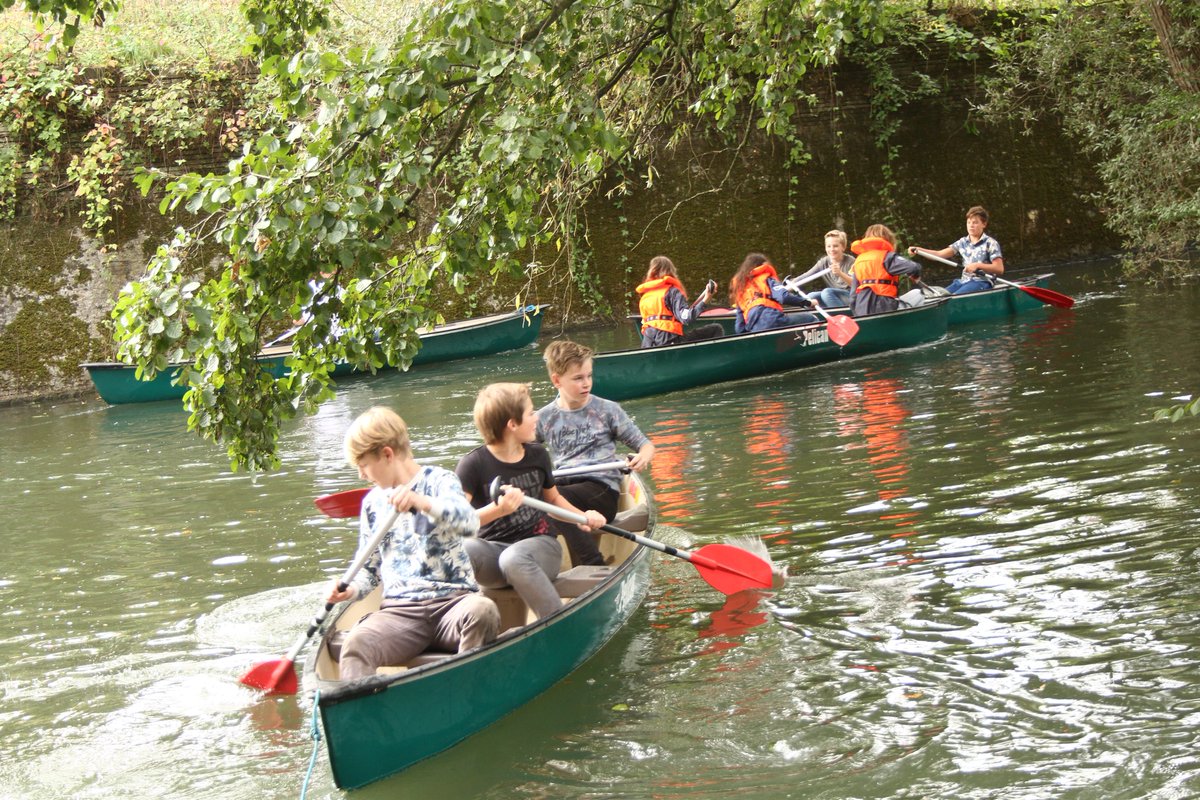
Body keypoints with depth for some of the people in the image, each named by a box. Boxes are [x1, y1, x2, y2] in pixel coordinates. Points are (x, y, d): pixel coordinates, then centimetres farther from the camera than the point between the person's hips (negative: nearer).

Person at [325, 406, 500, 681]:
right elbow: (369, 569, 25)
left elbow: (470, 521, -18)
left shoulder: (439, 481, 4)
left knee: (482, 611, -38)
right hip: (399, 610, 3)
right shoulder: (372, 502, 20)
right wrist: (352, 590, 2)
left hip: (451, 601, -3)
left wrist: (422, 502, -35)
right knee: (355, 645, -30)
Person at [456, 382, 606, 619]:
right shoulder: (473, 464, -7)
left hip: (540, 545, 2)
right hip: (493, 550, -2)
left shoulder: (537, 455, 9)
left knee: (514, 558, -38)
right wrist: (496, 510, -31)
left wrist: (582, 517, 11)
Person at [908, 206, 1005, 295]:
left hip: (982, 281, -6)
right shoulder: (963, 242, 14)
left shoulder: (990, 243, -1)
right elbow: (939, 254, 10)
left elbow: (999, 269, -7)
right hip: (964, 280, 6)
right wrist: (918, 250, -4)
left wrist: (978, 265, -19)